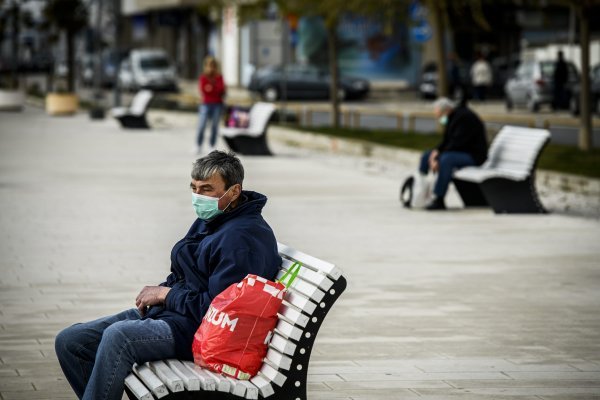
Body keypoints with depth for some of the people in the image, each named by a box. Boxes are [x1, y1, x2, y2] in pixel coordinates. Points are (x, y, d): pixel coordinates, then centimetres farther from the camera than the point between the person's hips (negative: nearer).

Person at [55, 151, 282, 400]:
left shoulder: (242, 238, -18)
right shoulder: (208, 220, 14)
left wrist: (166, 294, -11)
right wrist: (158, 291, 4)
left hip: (195, 330, -11)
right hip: (165, 313, 11)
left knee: (117, 336, -35)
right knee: (69, 342, 2)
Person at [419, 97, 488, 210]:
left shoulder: (465, 117, -20)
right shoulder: (451, 118, 9)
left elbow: (457, 144, -25)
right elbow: (446, 141, 13)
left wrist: (438, 160, -24)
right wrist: (437, 151, -8)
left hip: (473, 156, -10)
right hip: (458, 153, 10)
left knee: (446, 159, -36)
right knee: (426, 156, 8)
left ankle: (438, 200, -36)